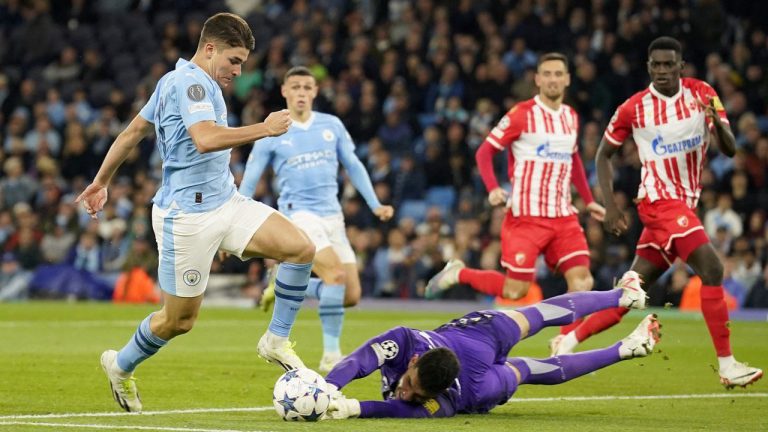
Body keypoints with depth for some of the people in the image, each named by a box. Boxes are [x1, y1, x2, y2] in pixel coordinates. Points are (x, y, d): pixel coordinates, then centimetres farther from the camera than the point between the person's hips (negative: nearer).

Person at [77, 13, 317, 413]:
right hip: (189, 215, -9)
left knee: (300, 247, -10)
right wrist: (265, 128, -26)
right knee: (180, 320, 3)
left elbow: (131, 132, 23)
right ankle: (121, 365, 30)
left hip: (226, 202, 10)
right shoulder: (191, 82, -16)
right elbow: (205, 139, -33)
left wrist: (101, 181, 30)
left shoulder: (174, 82, 15)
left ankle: (276, 340, 2)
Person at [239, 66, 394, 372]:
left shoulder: (332, 126, 8)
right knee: (335, 274, -27)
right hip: (298, 213, -5)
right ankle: (331, 355, -18)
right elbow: (248, 183, 4)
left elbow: (353, 166, 18)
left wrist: (375, 205, 10)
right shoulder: (272, 134, -1)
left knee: (351, 296, -3)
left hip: (332, 216, 5)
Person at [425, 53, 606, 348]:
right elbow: (484, 152, -6)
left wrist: (588, 201, 23)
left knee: (582, 281, -10)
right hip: (526, 216, -5)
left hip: (563, 216, 6)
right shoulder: (522, 114, -7)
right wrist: (492, 188, -21)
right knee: (515, 290, -7)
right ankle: (458, 274, 17)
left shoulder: (571, 117, 12)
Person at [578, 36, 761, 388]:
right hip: (660, 200, -5)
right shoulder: (633, 109, -6)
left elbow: (729, 150, -5)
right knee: (711, 269, -20)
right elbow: (603, 154, 6)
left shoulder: (702, 94, 1)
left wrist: (716, 121, -26)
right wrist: (611, 206, -3)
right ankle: (727, 366, -19)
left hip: (685, 205, 5)